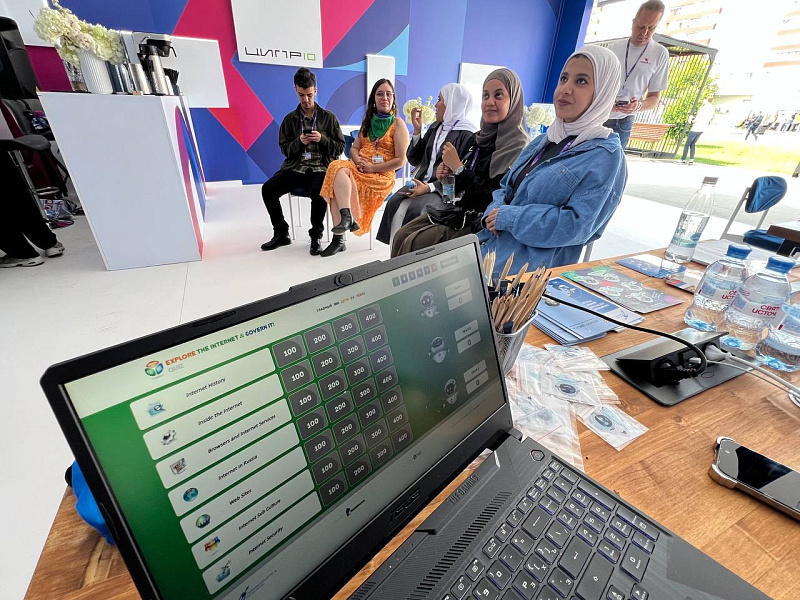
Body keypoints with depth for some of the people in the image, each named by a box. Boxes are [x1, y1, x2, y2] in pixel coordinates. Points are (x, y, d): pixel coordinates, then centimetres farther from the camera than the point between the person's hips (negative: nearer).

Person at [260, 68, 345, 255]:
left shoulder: (329, 117, 10)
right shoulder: (290, 119, 14)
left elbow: (340, 148, 7)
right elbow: (285, 149, 13)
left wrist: (322, 139, -10)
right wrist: (299, 141, -7)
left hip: (320, 169, -3)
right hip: (295, 168, 3)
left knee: (318, 192, -37)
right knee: (268, 189, -20)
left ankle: (316, 236, -16)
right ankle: (281, 234, -3)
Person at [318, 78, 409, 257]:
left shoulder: (398, 124, 4)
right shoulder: (368, 121, 23)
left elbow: (400, 160, -6)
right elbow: (354, 148, 21)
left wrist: (372, 167, -11)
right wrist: (358, 161, -3)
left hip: (382, 176, -5)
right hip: (360, 171, 6)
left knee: (339, 174, -29)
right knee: (339, 167, -28)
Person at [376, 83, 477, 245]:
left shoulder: (468, 134, -5)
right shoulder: (436, 127, 19)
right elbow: (414, 159, 19)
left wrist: (430, 188, -20)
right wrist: (417, 130, 7)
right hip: (423, 183, 6)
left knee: (415, 210, -32)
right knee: (394, 204, -20)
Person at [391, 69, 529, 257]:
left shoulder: (518, 146, -13)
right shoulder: (481, 137, 11)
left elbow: (495, 198, -21)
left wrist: (458, 168, -15)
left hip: (478, 223, -8)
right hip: (457, 210, 8)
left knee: (414, 244, -19)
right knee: (400, 236, -5)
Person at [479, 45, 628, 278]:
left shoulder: (606, 157, -5)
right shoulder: (544, 140, 18)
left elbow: (578, 225, -14)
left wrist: (508, 217, -13)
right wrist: (495, 210, -5)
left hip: (535, 265, -7)